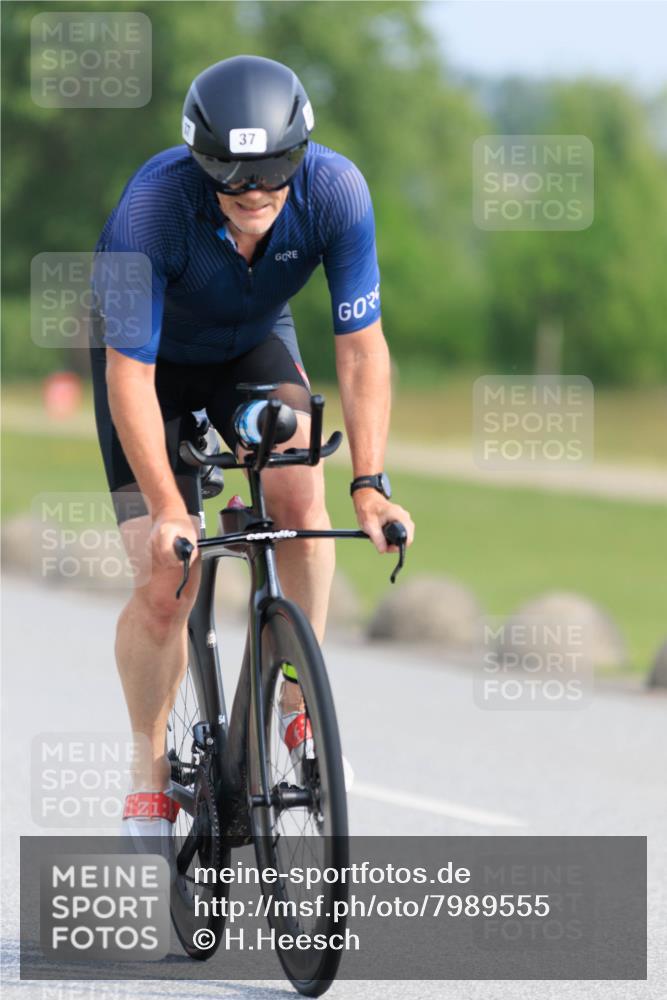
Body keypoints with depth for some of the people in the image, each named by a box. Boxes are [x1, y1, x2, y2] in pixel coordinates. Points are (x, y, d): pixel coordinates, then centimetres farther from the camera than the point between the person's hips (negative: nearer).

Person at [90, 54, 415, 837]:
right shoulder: (154, 205, -38)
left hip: (254, 345, 2)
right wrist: (166, 511, -38)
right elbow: (131, 373, -33)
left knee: (297, 487, -27)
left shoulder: (335, 191, -30)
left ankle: (301, 693, -8)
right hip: (152, 356, -2)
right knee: (165, 582, -10)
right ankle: (151, 765, 12)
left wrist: (370, 485, -32)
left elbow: (360, 347, -24)